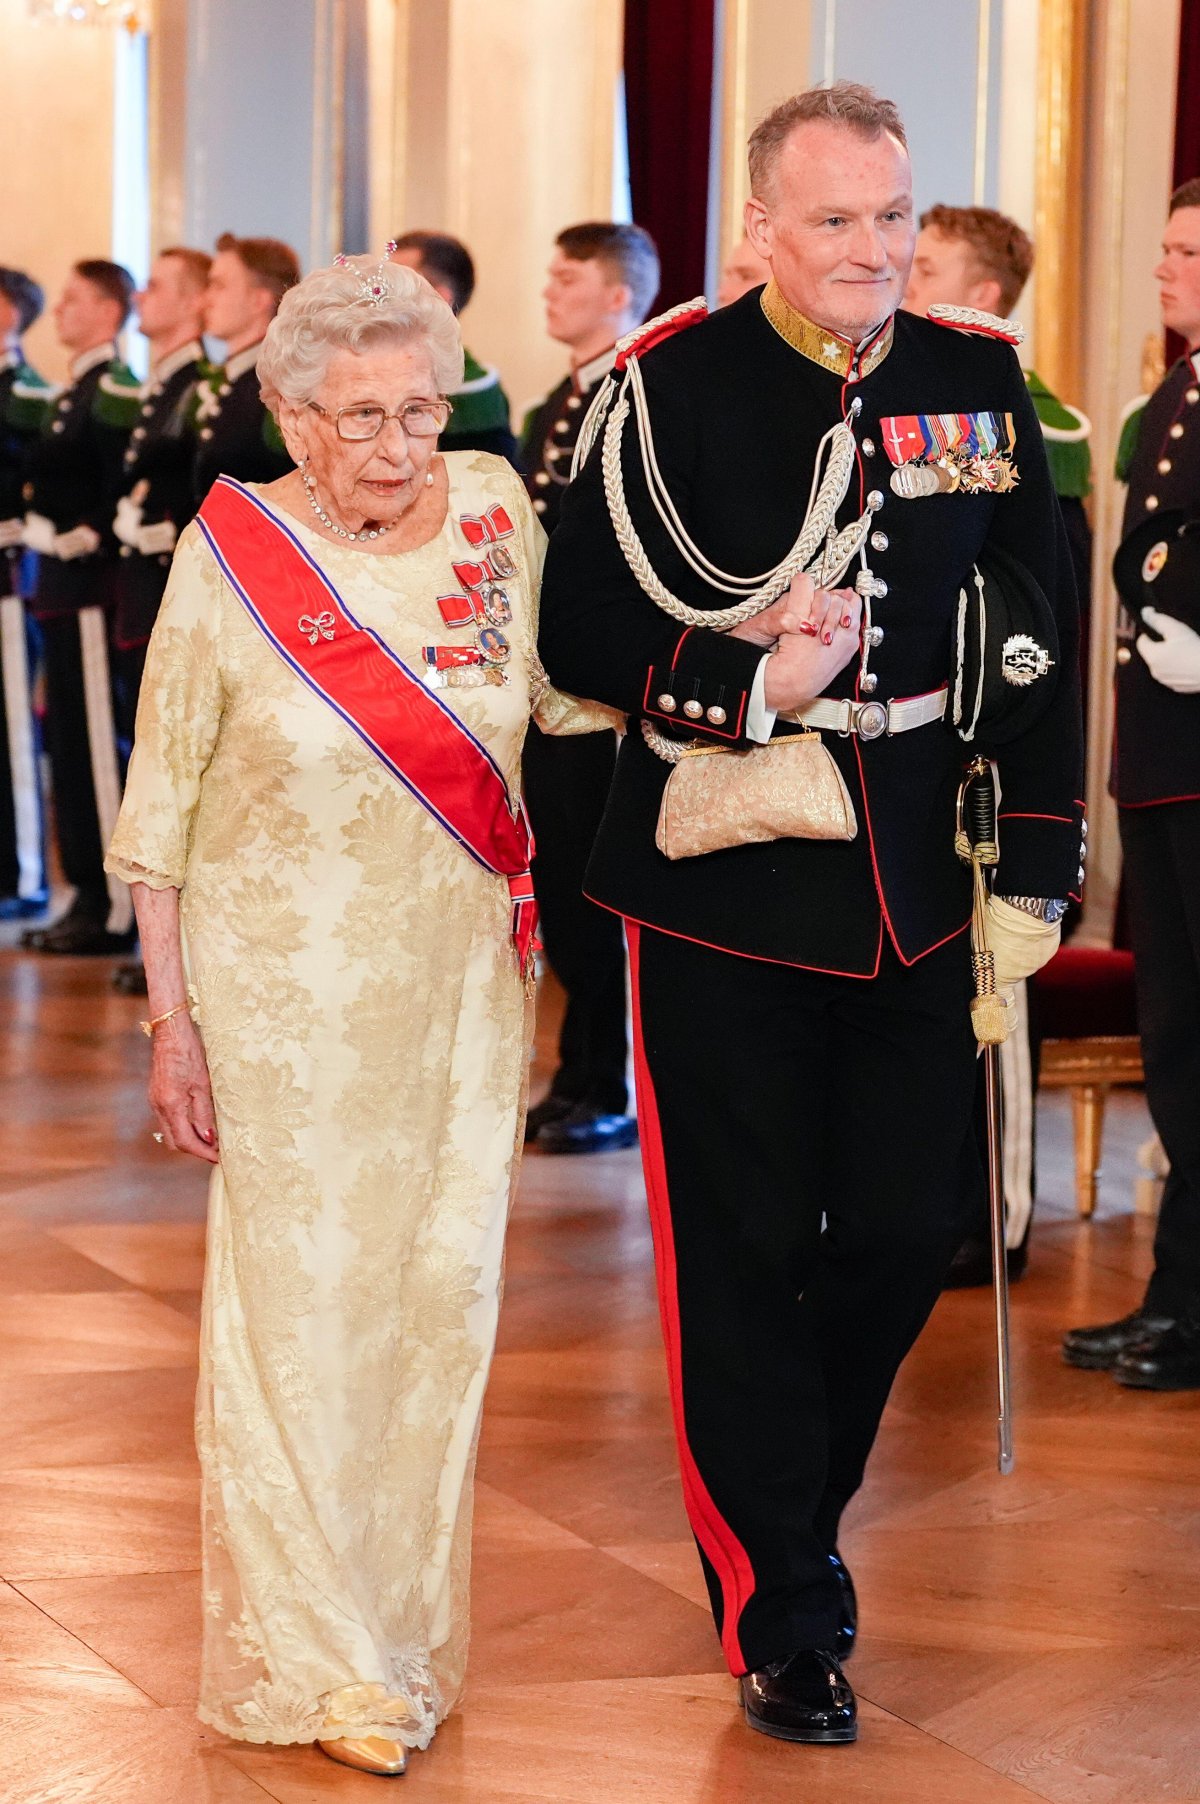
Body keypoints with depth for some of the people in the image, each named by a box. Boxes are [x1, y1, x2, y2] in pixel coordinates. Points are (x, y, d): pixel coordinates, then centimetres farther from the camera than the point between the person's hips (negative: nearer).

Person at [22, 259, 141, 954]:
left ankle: (116, 908, -4)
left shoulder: (115, 392, -12)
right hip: (61, 590, 10)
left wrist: (89, 538, -20)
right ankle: (90, 897, 17)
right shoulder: (76, 393, 18)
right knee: (67, 743, 12)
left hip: (91, 589, -10)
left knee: (98, 746, -7)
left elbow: (130, 491, -20)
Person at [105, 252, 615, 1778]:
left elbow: (569, 689, 15)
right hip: (286, 996, -3)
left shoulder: (495, 509, -2)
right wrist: (171, 1021, -6)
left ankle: (406, 1632, 26)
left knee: (440, 1293, 9)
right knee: (300, 1301, 2)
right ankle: (310, 1662, 17)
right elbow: (158, 812, -4)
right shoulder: (230, 555, -11)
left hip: (459, 989, 4)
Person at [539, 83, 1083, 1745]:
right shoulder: (675, 384, -6)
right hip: (726, 890, -3)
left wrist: (1037, 862, 3)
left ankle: (779, 1506, 35)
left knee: (907, 1235, 9)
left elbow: (1038, 639, 7)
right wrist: (749, 685, -20)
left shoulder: (980, 382, 4)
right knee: (743, 1253, 3)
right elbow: (583, 627, -5)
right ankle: (783, 1616, 17)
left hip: (913, 890, 4)